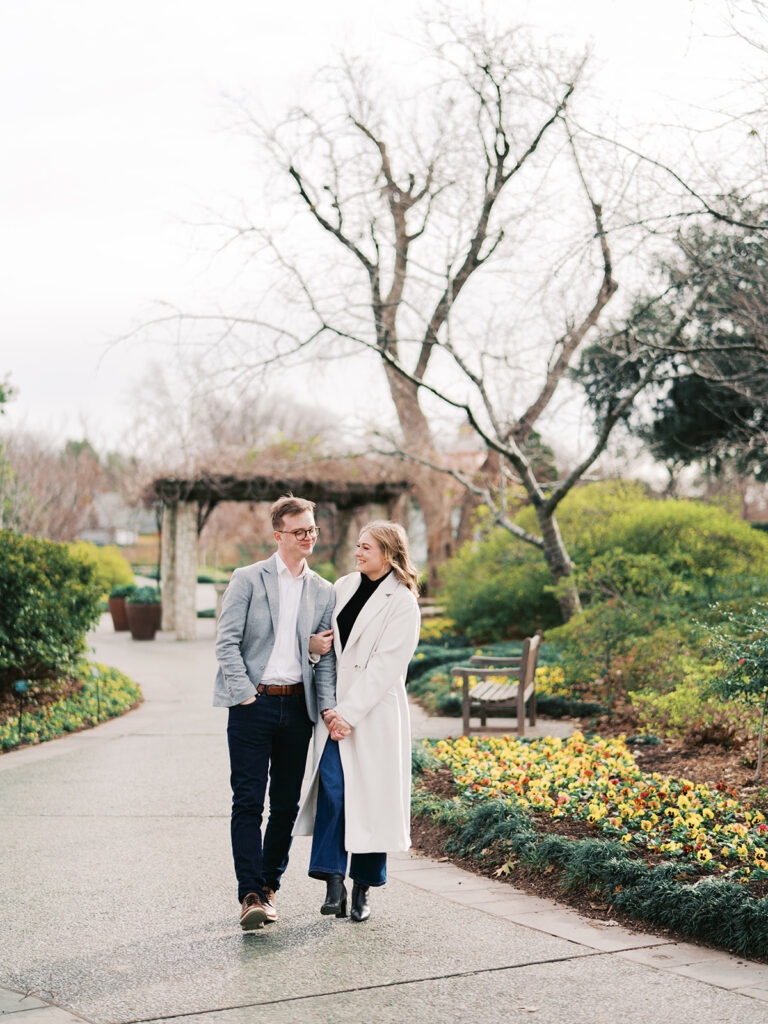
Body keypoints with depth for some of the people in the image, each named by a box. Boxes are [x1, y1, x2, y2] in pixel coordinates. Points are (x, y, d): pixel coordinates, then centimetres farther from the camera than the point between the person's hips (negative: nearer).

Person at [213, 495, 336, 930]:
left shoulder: (323, 592, 12)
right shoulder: (248, 579, 0)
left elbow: (325, 656, 11)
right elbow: (226, 641, -4)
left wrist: (327, 705, -1)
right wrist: (244, 694, -11)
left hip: (297, 705, 4)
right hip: (253, 703, -4)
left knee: (287, 804, 8)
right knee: (248, 801, -7)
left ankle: (269, 886, 21)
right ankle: (251, 896, -7)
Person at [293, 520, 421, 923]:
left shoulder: (401, 603, -7)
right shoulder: (343, 586, 11)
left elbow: (386, 666, -12)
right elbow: (323, 638, 21)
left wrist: (350, 713, -16)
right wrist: (313, 642, -3)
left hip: (374, 714, -4)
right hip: (335, 709, 4)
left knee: (371, 795, 1)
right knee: (331, 790, -7)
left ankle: (362, 889, 12)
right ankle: (333, 882, -5)